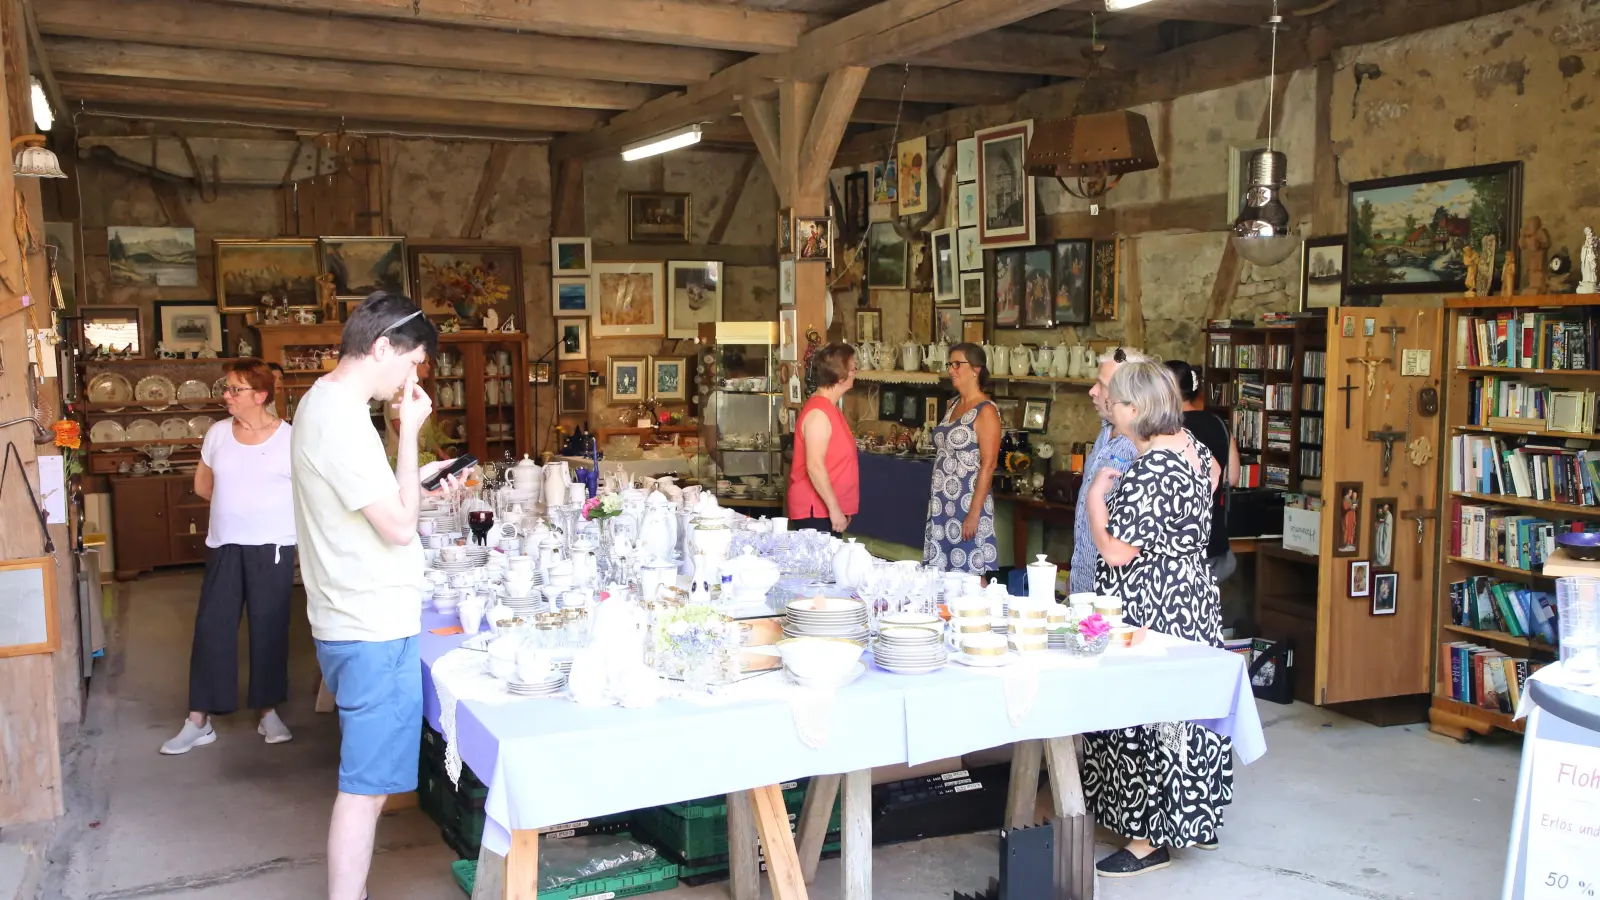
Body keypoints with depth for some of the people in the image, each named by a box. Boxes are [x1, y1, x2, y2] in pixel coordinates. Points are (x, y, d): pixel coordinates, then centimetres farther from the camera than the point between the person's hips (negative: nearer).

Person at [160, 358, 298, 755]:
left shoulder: (289, 438, -7)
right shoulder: (218, 433, 5)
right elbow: (202, 485, 17)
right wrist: (238, 503, 8)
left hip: (272, 547, -3)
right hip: (224, 547, 3)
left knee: (269, 628, 5)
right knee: (211, 628, 3)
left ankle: (269, 711, 20)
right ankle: (199, 720, 11)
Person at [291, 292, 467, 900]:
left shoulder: (323, 399, 12)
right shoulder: (342, 419, -20)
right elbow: (399, 527, -20)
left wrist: (419, 480, 8)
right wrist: (409, 432, -16)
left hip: (350, 620, 11)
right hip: (373, 630, -11)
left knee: (366, 780, 19)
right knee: (366, 786, -1)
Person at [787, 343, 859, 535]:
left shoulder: (829, 408, 14)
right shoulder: (819, 413, -17)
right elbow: (814, 467, -23)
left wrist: (837, 508, 20)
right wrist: (834, 509, -21)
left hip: (825, 509, 10)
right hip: (815, 511, -10)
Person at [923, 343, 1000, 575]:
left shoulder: (986, 411, -11)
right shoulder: (953, 405, 13)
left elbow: (988, 465, -15)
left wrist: (975, 512, -19)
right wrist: (935, 499, 14)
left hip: (968, 503, -8)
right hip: (942, 503, 8)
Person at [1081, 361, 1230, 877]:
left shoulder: (1150, 470, -23)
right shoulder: (1191, 446, 5)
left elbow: (1116, 551, -24)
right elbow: (1213, 473, 29)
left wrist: (1097, 494, -11)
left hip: (1148, 607, -10)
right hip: (1191, 597, 10)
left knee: (1143, 710, -1)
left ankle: (1150, 842, 10)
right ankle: (1188, 818, 32)